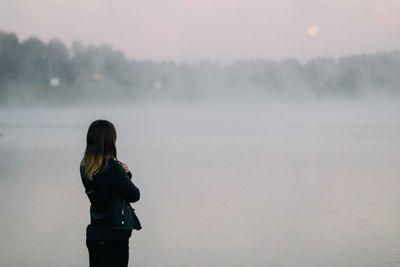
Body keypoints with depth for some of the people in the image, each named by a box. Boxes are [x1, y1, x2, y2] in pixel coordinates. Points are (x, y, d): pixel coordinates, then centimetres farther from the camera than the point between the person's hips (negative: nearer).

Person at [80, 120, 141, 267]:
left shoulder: (85, 167, 1)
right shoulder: (112, 167, -21)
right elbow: (134, 195, -12)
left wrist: (124, 174, -7)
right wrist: (126, 174, 1)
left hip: (94, 235, 7)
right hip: (114, 237, -7)